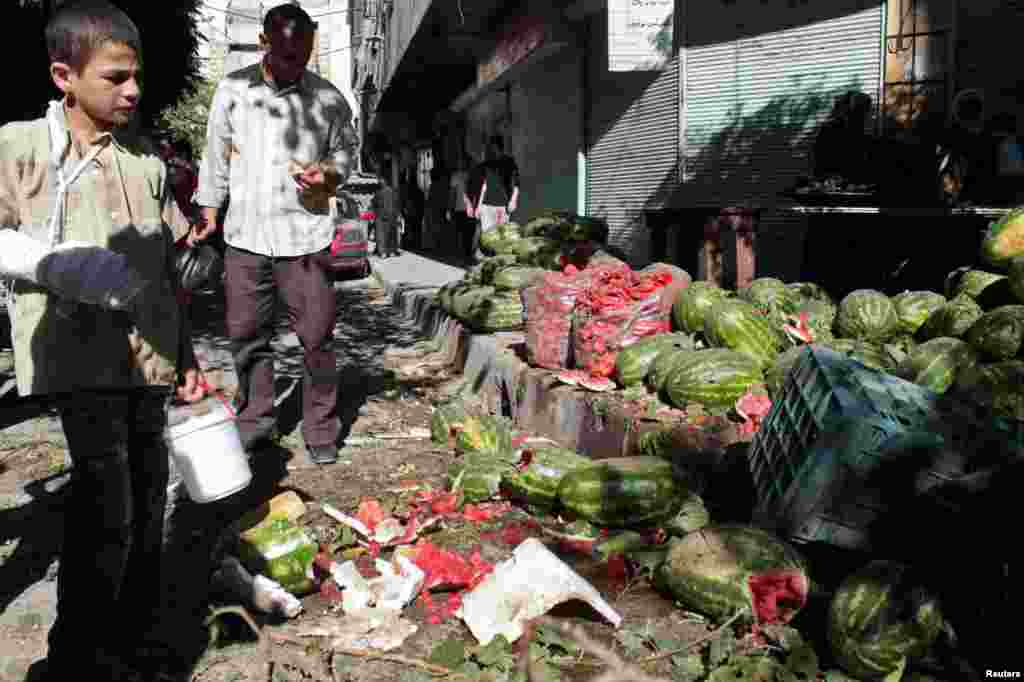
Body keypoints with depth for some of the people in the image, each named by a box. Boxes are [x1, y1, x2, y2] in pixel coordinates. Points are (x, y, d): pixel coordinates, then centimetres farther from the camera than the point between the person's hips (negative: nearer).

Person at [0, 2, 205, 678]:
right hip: (78, 368, -5)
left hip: (149, 367, 5)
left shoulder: (147, 160, 12)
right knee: (104, 518, -6)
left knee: (146, 514, 11)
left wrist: (186, 355, 18)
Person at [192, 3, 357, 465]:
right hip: (244, 236, 2)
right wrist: (208, 211, 13)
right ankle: (255, 422, 24)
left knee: (317, 337, 0)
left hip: (305, 236, -1)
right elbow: (216, 154, 13)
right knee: (247, 335, 9)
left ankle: (320, 430, 14)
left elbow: (345, 152, 12)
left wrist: (328, 174, -9)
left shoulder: (328, 99, 1)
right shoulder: (233, 90, 4)